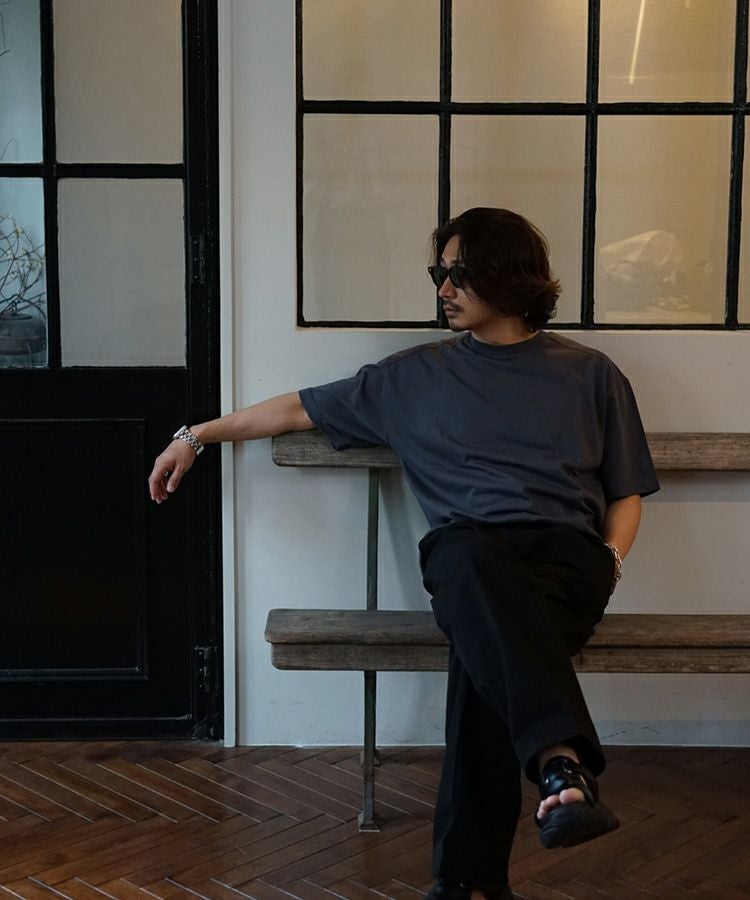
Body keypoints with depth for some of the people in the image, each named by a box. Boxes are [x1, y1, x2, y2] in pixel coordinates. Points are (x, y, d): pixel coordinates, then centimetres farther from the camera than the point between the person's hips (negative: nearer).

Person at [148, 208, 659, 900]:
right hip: (466, 549, 1)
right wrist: (198, 436, 24)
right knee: (476, 568, -40)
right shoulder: (417, 375, 21)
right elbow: (302, 409, 26)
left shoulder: (590, 374, 19)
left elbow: (626, 493, 21)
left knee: (488, 639, -37)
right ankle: (563, 761, -55)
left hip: (568, 555, 0)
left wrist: (611, 557, 1)